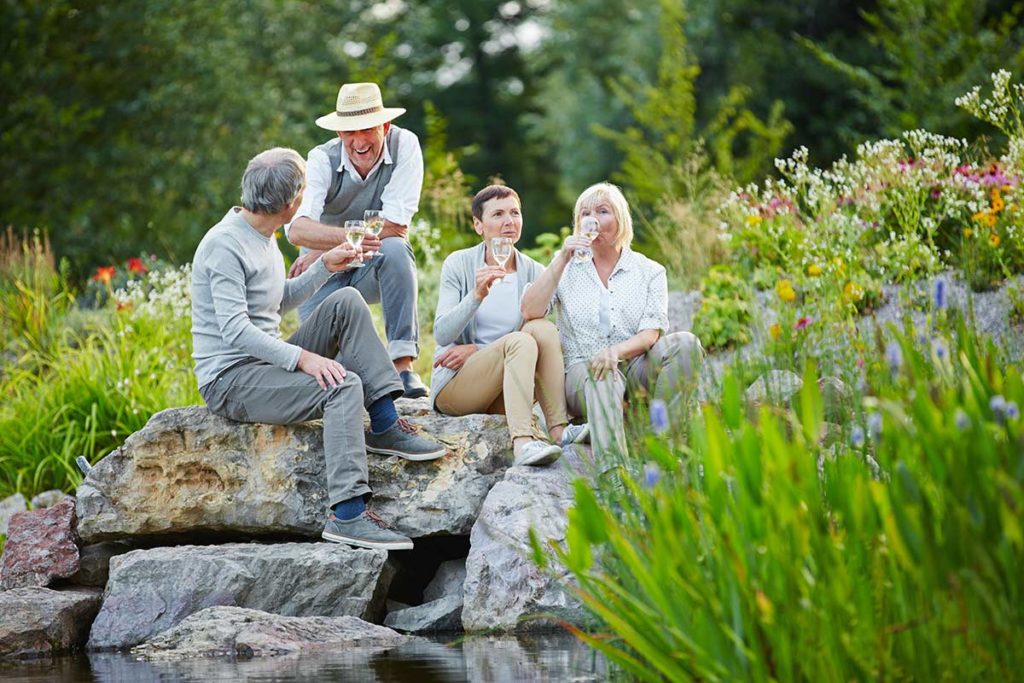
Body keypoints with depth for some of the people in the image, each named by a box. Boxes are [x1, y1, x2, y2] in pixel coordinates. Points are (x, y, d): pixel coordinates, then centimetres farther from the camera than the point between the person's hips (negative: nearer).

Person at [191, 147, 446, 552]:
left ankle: (384, 426, -7)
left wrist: (324, 266, 17)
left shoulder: (263, 237, 13)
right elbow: (234, 329, -27)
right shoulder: (226, 244, -18)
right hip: (230, 378, -10)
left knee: (346, 302, -1)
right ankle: (347, 515, -37)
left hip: (267, 362, 10)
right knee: (344, 386, -28)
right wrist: (302, 357, -34)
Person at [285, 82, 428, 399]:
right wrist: (347, 237, -52)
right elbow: (296, 229, -31)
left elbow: (395, 225, -22)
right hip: (327, 276, 0)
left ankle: (402, 364, -33)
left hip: (377, 271, 0)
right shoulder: (322, 159, -15)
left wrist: (321, 251, -22)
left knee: (395, 250, -34)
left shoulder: (404, 145, -15)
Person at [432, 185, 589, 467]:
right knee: (520, 341, -30)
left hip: (504, 392, 3)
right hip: (453, 387, -3)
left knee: (542, 328, -22)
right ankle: (522, 443, -50)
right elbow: (442, 335, -12)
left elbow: (538, 334, 1)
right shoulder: (459, 264, -3)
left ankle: (559, 429, -36)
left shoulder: (533, 273, 5)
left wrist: (475, 350, -11)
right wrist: (477, 296, -29)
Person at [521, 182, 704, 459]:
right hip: (582, 371, -1)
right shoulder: (567, 269, 12)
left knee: (685, 343, -26)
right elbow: (530, 312, -5)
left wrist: (616, 351, -24)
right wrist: (561, 260, -9)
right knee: (601, 376, -37)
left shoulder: (649, 271, 10)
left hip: (633, 366, 1)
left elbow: (651, 334, -3)